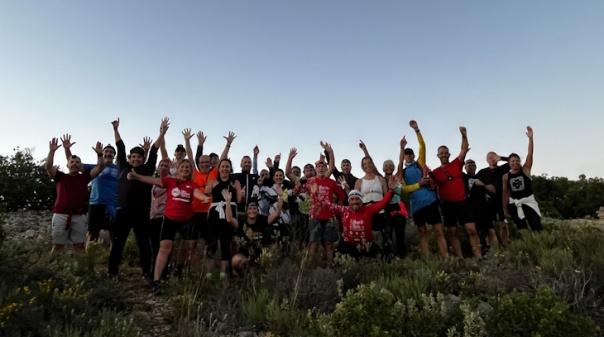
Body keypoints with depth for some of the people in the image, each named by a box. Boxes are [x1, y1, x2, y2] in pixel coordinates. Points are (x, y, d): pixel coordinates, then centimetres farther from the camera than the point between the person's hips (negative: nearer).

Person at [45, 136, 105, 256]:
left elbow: (100, 167, 2)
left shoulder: (85, 176, 11)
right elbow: (48, 166, -5)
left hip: (79, 216, 1)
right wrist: (52, 151, -15)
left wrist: (100, 154, -14)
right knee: (58, 245, 3)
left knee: (79, 245, 5)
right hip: (61, 215, -1)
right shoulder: (60, 176, 10)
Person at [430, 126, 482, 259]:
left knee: (472, 229, -4)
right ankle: (460, 258, 13)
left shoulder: (457, 164, 7)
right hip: (448, 204, 0)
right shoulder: (435, 172, 5)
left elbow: (464, 149, -5)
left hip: (463, 202, 0)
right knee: (452, 233, 4)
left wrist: (464, 135, -19)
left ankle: (479, 257, 1)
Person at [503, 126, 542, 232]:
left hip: (528, 201, -2)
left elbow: (530, 154, -12)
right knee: (521, 229, 9)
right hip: (514, 203, 2)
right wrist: (505, 209, 4)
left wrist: (530, 138, -20)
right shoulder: (506, 176, 2)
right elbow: (505, 193, 6)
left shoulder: (525, 170, -1)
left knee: (537, 227, -10)